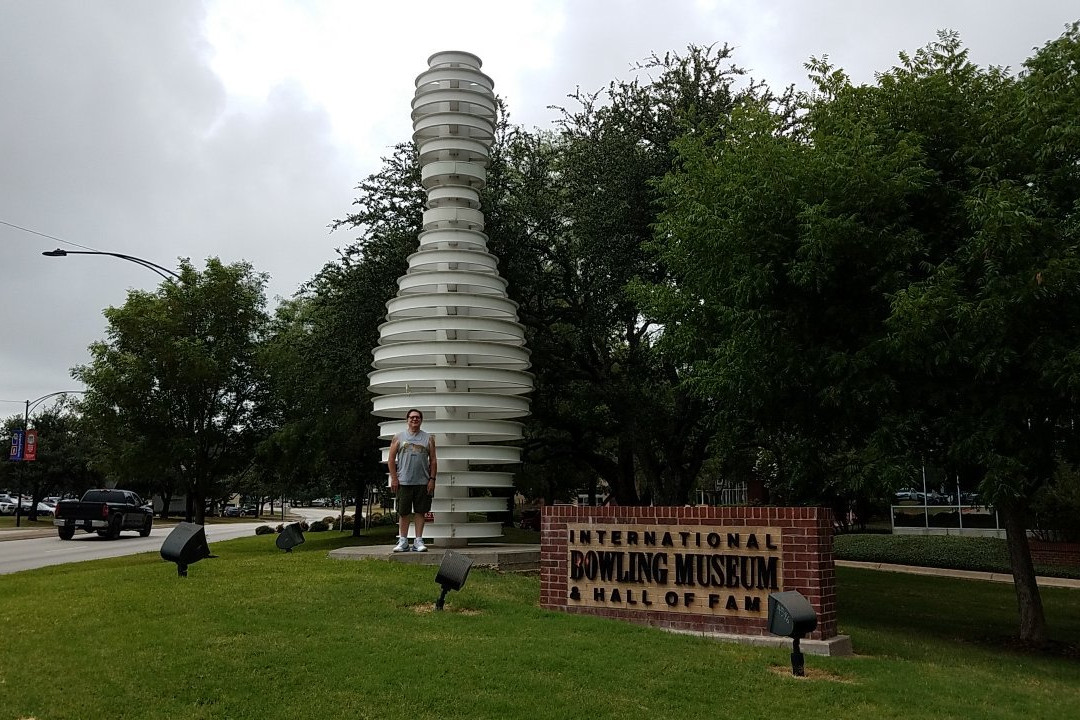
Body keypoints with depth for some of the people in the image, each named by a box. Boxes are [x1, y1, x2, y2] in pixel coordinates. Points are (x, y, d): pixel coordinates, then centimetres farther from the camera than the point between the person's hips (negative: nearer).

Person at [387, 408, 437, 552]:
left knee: (420, 512, 2)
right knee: (404, 513, 2)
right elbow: (392, 459, 6)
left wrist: (432, 479, -1)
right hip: (403, 481, -1)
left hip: (423, 482, 1)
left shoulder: (428, 438, 10)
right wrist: (393, 478, -3)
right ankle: (403, 541, 10)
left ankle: (418, 541, 7)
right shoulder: (399, 437, 8)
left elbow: (433, 461, 8)